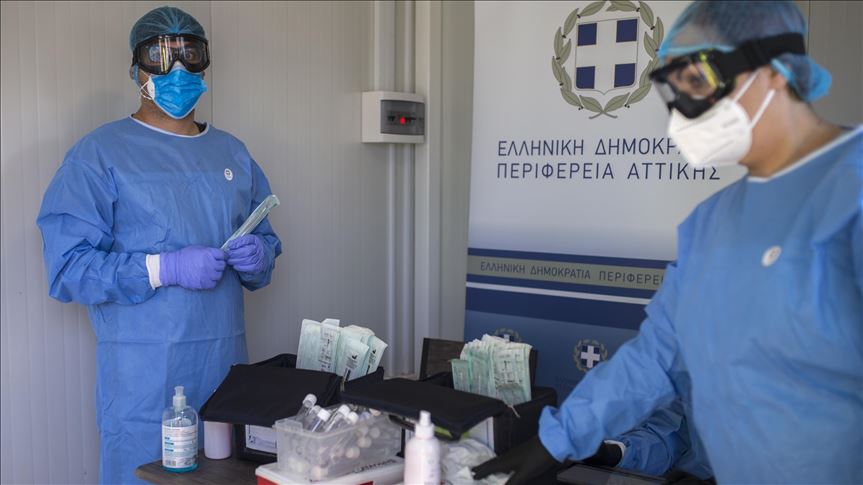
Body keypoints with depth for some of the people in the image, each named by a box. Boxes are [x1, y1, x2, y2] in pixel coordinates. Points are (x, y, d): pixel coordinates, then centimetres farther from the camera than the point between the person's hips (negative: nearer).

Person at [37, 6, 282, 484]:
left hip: (226, 360, 5)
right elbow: (68, 265, -11)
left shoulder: (232, 153, 13)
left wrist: (258, 257, -5)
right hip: (144, 370, -5)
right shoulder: (100, 152, -4)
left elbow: (266, 238, 18)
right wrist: (166, 269, -21)